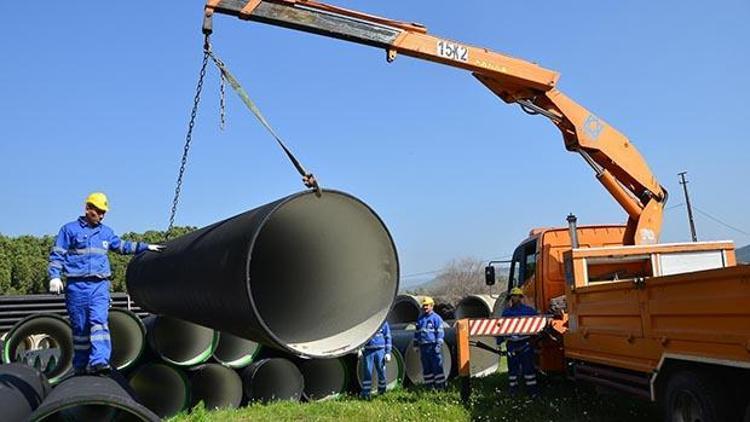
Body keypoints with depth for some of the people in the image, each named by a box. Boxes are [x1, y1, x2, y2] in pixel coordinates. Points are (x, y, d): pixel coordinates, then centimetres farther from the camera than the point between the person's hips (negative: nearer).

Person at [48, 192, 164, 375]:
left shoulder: (106, 232, 20)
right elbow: (57, 255, 5)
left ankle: (99, 361, -26)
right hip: (77, 286, -2)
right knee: (79, 327, 2)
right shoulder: (70, 229, 8)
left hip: (99, 285, 2)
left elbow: (123, 246, 31)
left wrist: (146, 247, 28)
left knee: (99, 322, -15)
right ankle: (80, 366, 11)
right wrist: (55, 276, -7)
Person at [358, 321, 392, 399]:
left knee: (381, 372, 6)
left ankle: (382, 392, 24)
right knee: (367, 372, -3)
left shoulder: (384, 322, 5)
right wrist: (359, 349, 2)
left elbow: (387, 337, 8)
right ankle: (365, 393, 2)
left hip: (380, 350, 1)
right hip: (368, 351, 0)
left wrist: (388, 352, 3)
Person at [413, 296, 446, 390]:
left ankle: (440, 386, -2)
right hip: (423, 346, 7)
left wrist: (438, 345, -15)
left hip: (433, 346, -7)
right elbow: (417, 332, 23)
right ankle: (429, 387, 18)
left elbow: (440, 333, -8)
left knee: (437, 367, -7)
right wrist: (416, 344, 18)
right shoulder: (420, 319, 16)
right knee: (426, 368, 10)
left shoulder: (436, 318, -3)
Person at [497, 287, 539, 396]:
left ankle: (532, 390, 5)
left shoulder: (528, 310, 1)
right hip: (511, 344, 3)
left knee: (528, 367, -2)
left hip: (525, 344, -3)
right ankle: (513, 390, 18)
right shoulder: (506, 312, 10)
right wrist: (499, 341, 11)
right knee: (512, 368, 9)